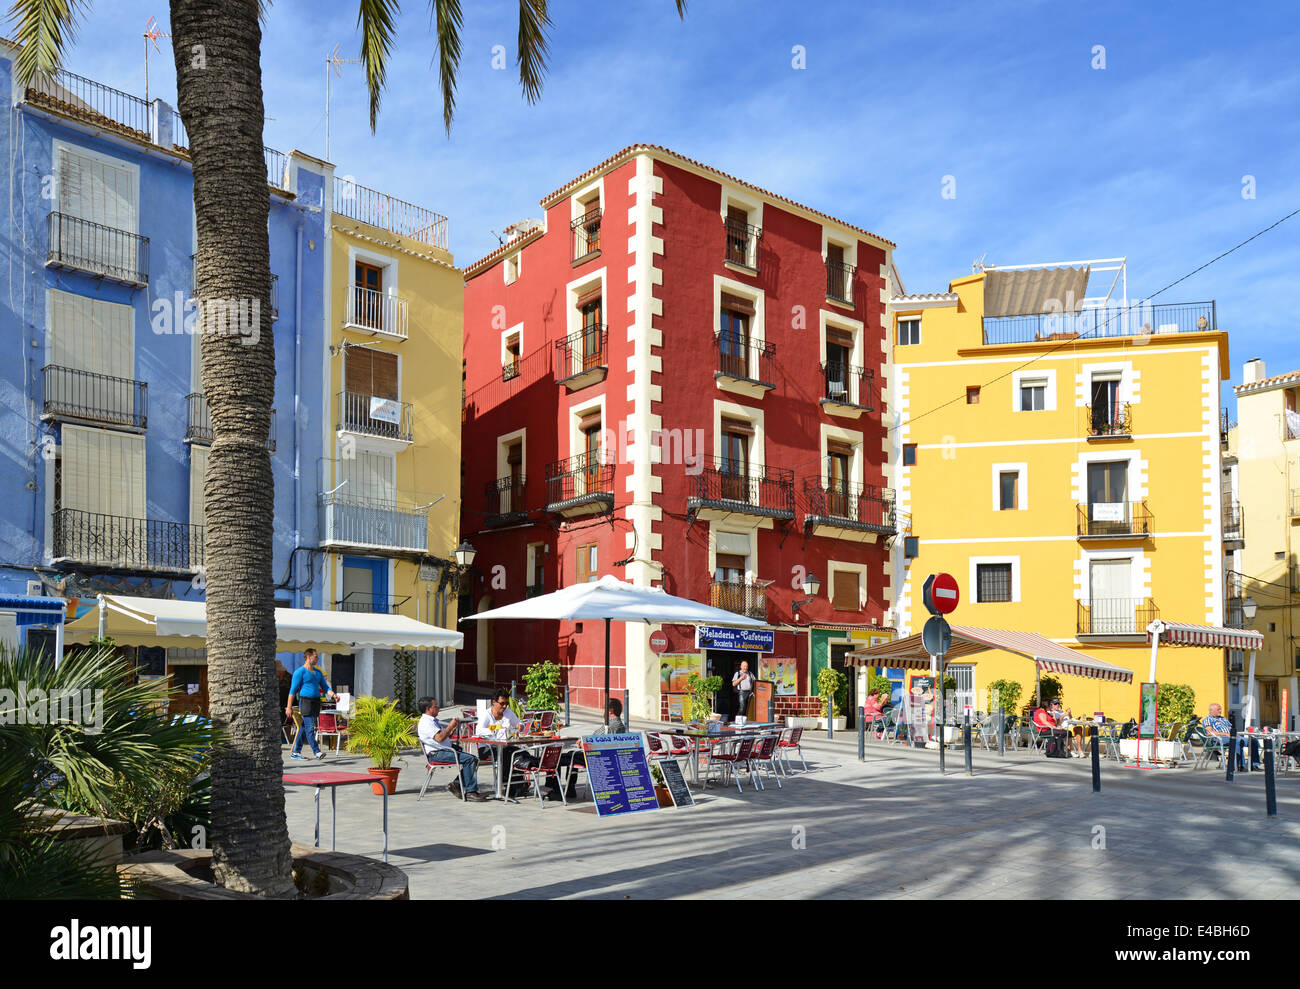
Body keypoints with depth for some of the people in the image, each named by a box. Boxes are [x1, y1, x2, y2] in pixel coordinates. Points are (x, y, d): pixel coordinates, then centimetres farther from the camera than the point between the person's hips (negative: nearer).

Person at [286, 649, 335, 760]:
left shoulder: (318, 673, 18)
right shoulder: (300, 672, -4)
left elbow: (325, 687, 17)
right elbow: (293, 690, -6)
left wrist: (333, 694, -3)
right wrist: (289, 707, -9)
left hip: (316, 702, 7)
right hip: (305, 701, -7)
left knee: (304, 727, 10)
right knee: (310, 728, -11)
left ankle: (296, 752, 15)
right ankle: (317, 752, -15)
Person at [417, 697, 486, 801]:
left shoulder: (435, 720, 23)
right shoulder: (425, 722, -10)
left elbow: (447, 735, 26)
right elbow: (439, 738, -23)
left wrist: (454, 727, 9)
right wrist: (450, 726, -13)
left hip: (446, 750, 10)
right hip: (436, 754, -10)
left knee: (474, 760, -1)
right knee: (469, 759, -23)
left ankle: (456, 784, 0)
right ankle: (470, 792, -22)